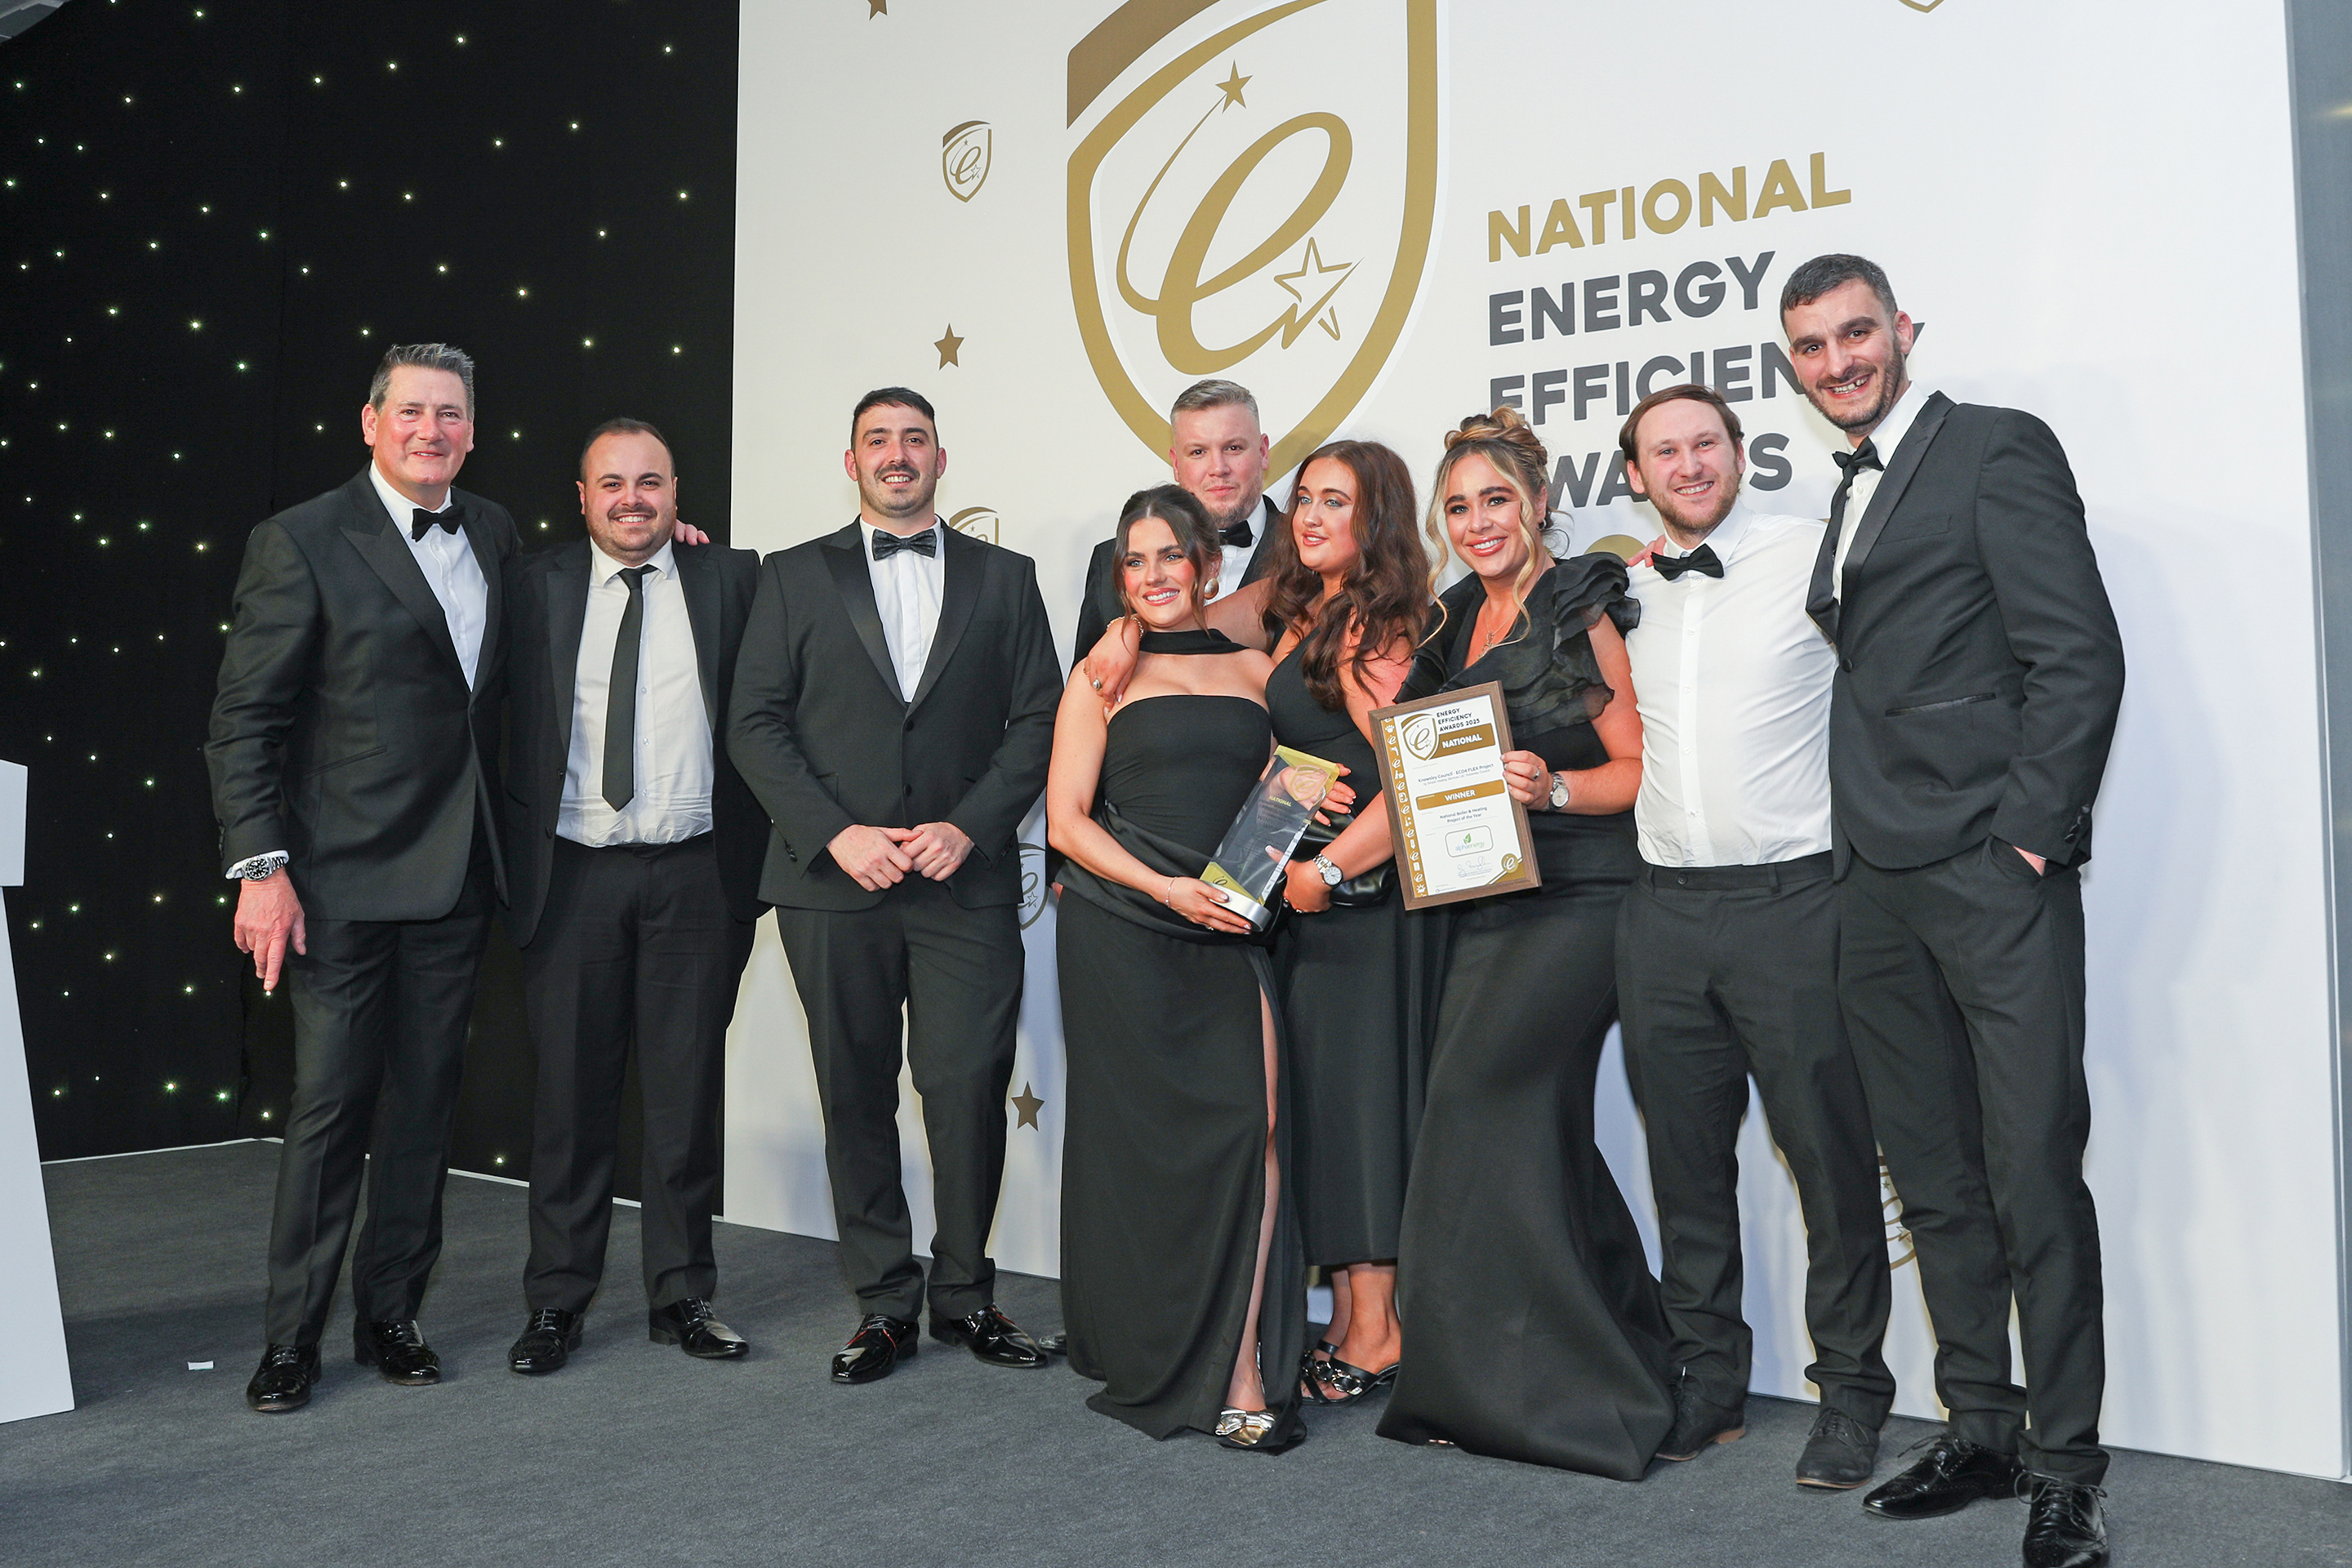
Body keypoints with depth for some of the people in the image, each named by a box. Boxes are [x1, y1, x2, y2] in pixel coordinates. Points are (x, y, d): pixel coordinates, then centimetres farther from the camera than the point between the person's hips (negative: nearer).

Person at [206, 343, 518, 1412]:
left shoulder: (493, 531, 11)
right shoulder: (301, 542, -6)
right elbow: (243, 722, -7)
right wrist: (261, 866, -15)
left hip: (456, 878, 5)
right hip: (346, 876, -5)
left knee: (424, 1104, 11)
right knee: (330, 1105, 1)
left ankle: (391, 1316, 24)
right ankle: (292, 1338, 16)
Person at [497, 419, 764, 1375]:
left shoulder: (730, 579, 5)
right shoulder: (533, 587, 6)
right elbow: (502, 720, 7)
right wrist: (514, 861, -1)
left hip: (695, 875, 0)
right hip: (572, 875, 0)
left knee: (688, 1092, 7)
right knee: (571, 1094, 6)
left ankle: (681, 1296, 20)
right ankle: (556, 1303, 20)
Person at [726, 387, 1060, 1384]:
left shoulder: (1004, 579, 11)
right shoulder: (795, 578, 10)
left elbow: (1036, 721, 6)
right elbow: (755, 725, 3)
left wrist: (969, 827, -8)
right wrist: (836, 835, -9)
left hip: (965, 882, 0)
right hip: (833, 886, 1)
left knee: (970, 1087, -4)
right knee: (855, 1097, 6)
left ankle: (964, 1294, 15)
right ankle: (883, 1304, 19)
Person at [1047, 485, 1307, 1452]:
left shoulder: (1255, 670, 15)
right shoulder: (1103, 677, 8)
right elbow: (1066, 819, 2)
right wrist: (1165, 887, -11)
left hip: (1230, 932, 2)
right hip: (1121, 931, -1)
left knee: (1254, 1120, -13)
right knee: (1139, 1135, 2)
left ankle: (1241, 1373, -10)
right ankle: (1145, 1356, 20)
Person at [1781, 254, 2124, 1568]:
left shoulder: (1998, 448, -1)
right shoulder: (1851, 495, 21)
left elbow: (2079, 655, -10)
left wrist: (2029, 833, -15)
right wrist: (1858, 842, 10)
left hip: (1993, 871, -7)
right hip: (1879, 885, 8)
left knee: (2035, 1176, -3)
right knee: (1936, 1180, 12)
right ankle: (1981, 1433, 24)